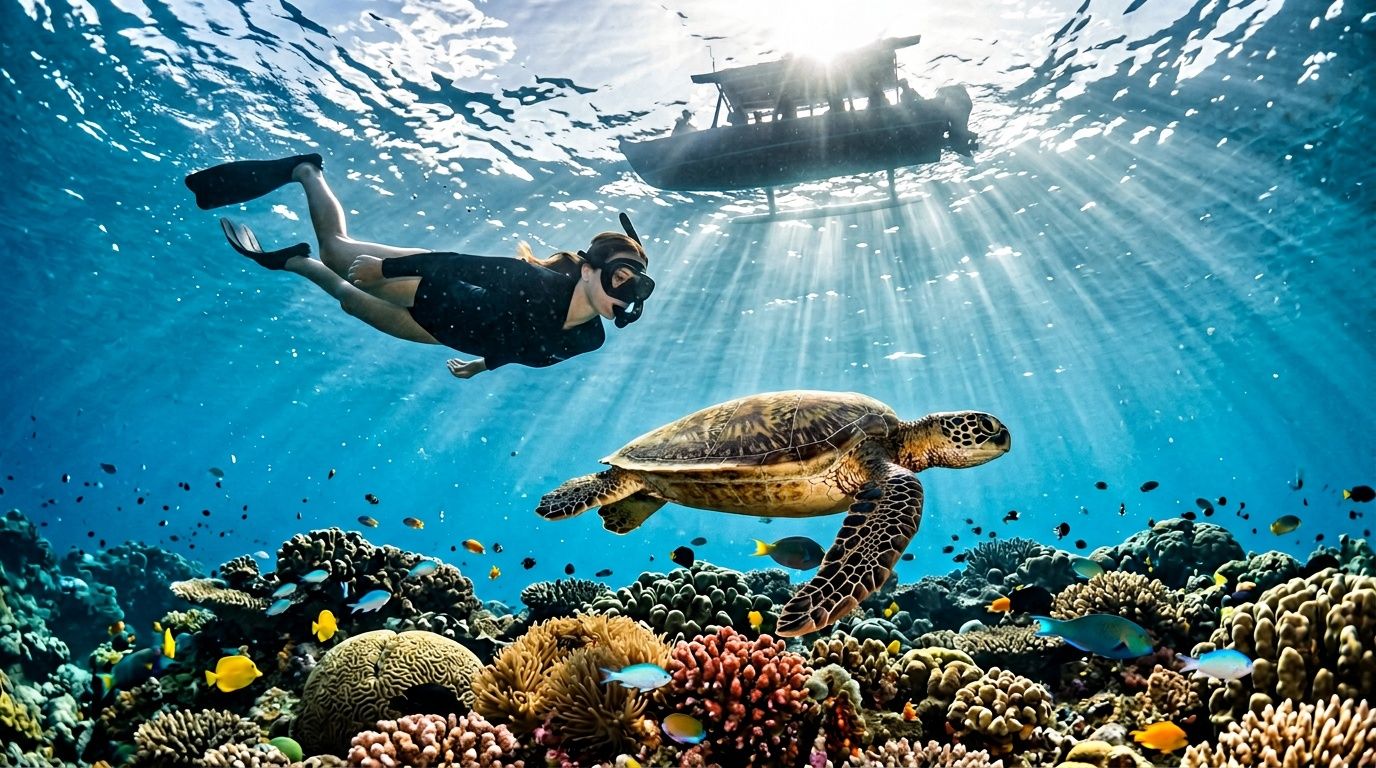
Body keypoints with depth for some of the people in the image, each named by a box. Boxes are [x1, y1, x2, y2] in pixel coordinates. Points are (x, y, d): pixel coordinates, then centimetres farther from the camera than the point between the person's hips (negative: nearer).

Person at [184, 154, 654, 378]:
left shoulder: (588, 339, -18)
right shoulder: (540, 282, -38)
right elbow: (460, 262, -29)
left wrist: (485, 363, 20)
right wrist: (383, 266, -23)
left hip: (447, 333, 5)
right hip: (438, 295, -5)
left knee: (355, 301, 28)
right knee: (336, 248, 14)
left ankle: (291, 261, 53)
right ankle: (305, 171, 39)